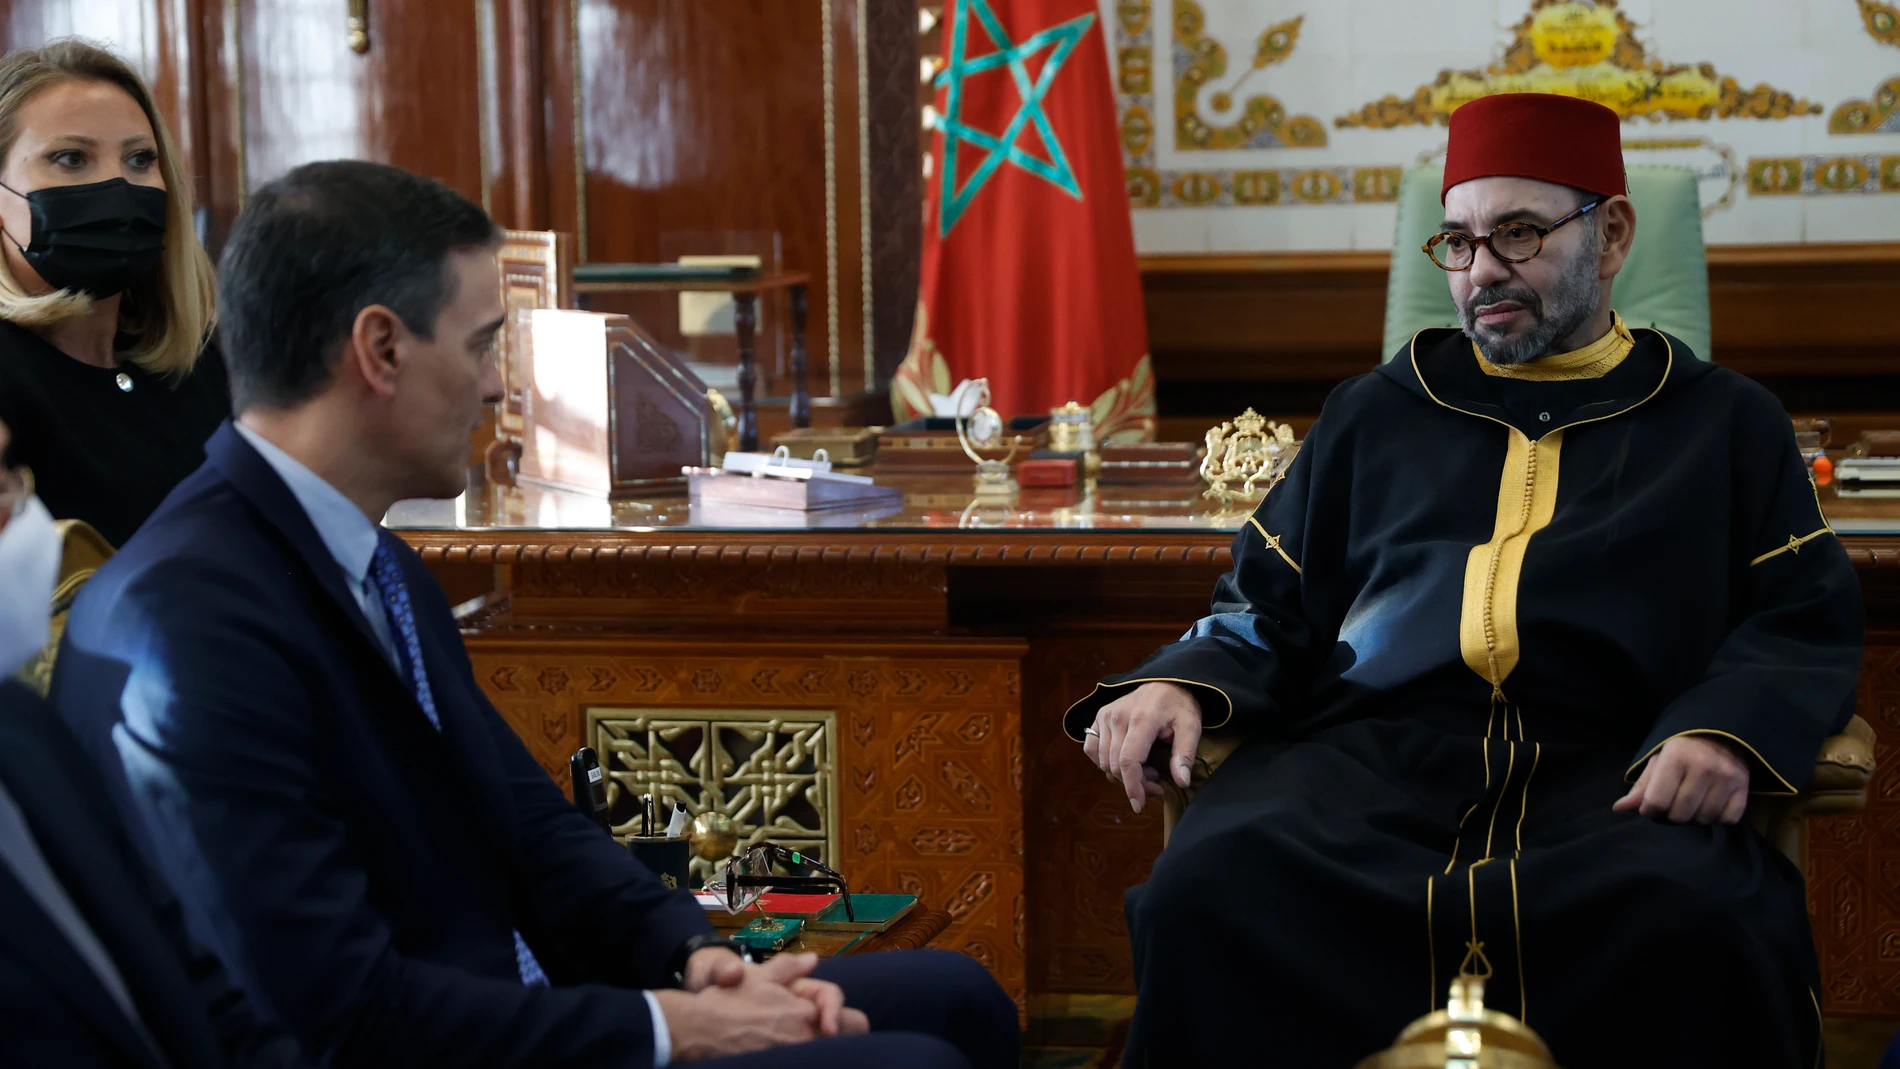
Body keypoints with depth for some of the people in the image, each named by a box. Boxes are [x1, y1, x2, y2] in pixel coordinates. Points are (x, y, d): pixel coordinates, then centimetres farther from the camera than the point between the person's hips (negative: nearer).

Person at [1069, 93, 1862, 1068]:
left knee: (1695, 920, -38)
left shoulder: (1725, 423, 23)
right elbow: (1265, 609, 26)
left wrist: (1725, 731, -9)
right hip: (1369, 755, 2)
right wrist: (1182, 685, 3)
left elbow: (1805, 620, 13)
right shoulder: (1371, 415, 28)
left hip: (1609, 769, -1)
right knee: (1206, 892, -33)